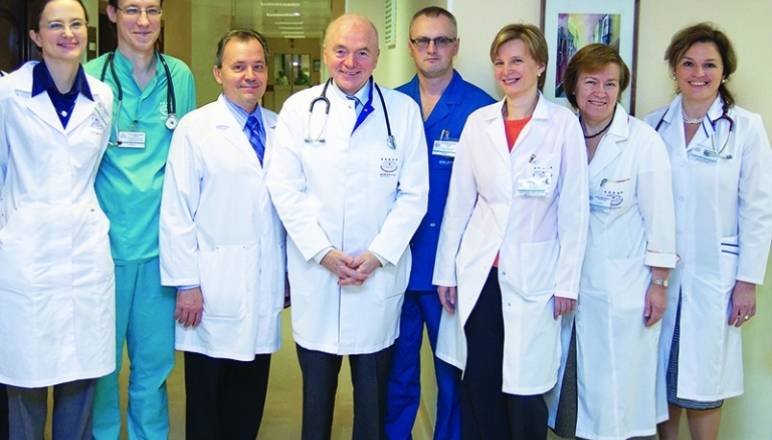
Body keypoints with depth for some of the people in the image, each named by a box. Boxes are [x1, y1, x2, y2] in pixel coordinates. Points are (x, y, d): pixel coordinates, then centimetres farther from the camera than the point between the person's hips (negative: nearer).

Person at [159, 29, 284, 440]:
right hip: (213, 288, -4)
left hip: (264, 285, 4)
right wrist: (185, 283, -10)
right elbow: (176, 211, -7)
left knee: (249, 404, 13)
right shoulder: (195, 128, -5)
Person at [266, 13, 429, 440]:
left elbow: (414, 193, -2)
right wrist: (323, 253, -11)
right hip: (315, 274, 1)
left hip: (379, 275, 0)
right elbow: (285, 189, -2)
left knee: (373, 397, 10)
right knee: (316, 392, 13)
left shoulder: (404, 110, 1)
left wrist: (377, 255, -10)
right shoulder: (299, 108, 2)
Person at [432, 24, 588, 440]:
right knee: (478, 384, 10)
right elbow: (458, 202, 7)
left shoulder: (563, 124, -4)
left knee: (524, 389, 2)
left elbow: (574, 209, -3)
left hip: (533, 275, -3)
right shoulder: (478, 122, 5)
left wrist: (567, 281, -4)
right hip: (478, 273, 3)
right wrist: (446, 271, 6)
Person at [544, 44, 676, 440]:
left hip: (625, 287, -4)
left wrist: (659, 283, -8)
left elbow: (659, 216, -8)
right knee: (573, 384, 13)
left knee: (618, 390, 4)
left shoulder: (643, 140, -10)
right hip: (571, 284, 4)